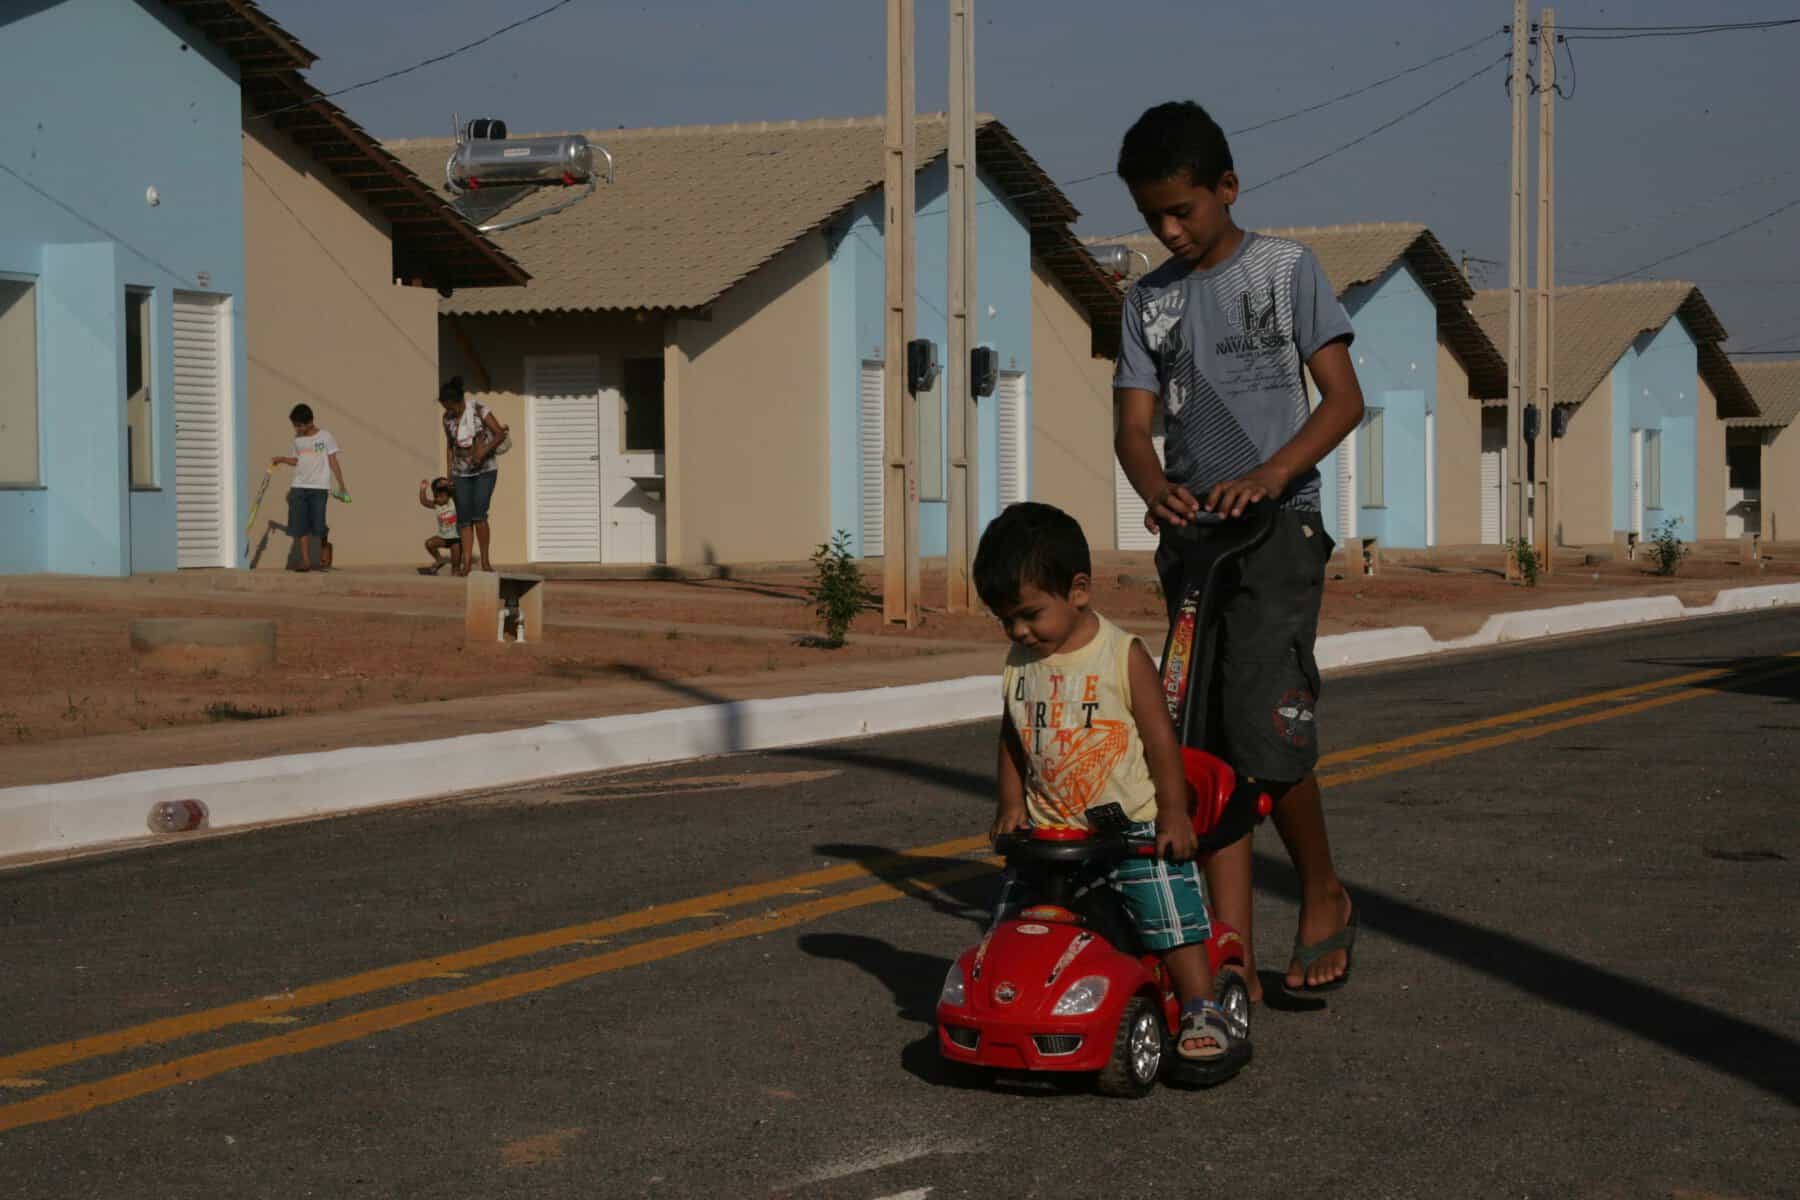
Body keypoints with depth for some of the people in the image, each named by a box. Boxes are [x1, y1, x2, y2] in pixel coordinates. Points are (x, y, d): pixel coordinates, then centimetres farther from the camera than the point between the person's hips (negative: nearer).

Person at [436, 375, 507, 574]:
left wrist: (483, 452, -23)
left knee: (478, 513, -16)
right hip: (462, 473, 4)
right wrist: (449, 473, 5)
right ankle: (467, 562, -1)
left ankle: (485, 559, -6)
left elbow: (500, 434, -11)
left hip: (485, 470, -4)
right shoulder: (447, 418, 1)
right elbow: (449, 446, 12)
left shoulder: (479, 409, -13)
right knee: (464, 517, -3)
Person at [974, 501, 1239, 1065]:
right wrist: (1010, 804, 8)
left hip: (1133, 823, -4)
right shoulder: (1020, 662, 7)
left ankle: (1201, 1011, -5)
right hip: (1048, 830, 5)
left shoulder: (1124, 655, -7)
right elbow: (1012, 736, 19)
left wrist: (1173, 813, -10)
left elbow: (1159, 736, -6)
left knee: (1171, 911, -14)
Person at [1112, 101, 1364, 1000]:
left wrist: (1269, 473, -19)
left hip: (1276, 527, -4)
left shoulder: (1286, 269, 3)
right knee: (1210, 750, 1)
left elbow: (1344, 398, -3)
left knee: (1265, 734, -16)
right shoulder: (1149, 300, 14)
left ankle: (1324, 896, 9)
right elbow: (1134, 425, 8)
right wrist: (1155, 486, -16)